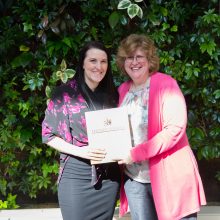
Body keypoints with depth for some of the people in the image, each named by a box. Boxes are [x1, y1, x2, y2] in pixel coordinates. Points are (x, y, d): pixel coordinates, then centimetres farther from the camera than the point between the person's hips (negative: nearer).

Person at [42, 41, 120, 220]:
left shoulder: (111, 95, 8)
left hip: (109, 177, 4)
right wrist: (80, 151, -16)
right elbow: (48, 134, -4)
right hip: (76, 175, -3)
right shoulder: (65, 92, -4)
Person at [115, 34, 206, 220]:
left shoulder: (165, 84, -9)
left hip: (168, 175, -5)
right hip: (134, 178, 6)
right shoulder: (123, 90, 10)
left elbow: (176, 128, -18)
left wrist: (136, 153, -21)